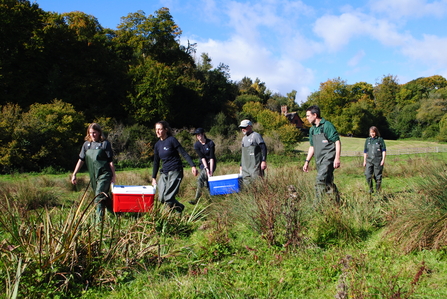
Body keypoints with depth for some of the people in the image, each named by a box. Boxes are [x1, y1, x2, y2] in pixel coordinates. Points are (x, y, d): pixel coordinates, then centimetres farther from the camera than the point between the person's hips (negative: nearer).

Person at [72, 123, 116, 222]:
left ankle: (99, 221, -10)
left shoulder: (105, 144, -4)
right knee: (104, 198, 15)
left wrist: (113, 176, -6)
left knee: (99, 198, -14)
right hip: (93, 176, 6)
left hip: (104, 175, -6)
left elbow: (110, 161, -4)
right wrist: (74, 174, 8)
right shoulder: (86, 144, 10)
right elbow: (81, 160, 13)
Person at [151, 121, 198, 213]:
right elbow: (156, 162, 19)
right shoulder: (157, 145, 11)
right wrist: (154, 178, 18)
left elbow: (184, 153, -11)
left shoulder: (172, 140, -6)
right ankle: (180, 207, 24)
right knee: (161, 198, 1)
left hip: (175, 172, -7)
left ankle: (179, 209, 13)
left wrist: (193, 166, -22)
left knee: (168, 198, -14)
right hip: (164, 173, 7)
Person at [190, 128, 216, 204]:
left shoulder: (210, 143, -14)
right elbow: (202, 157, -12)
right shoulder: (196, 145, -5)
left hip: (211, 163, -5)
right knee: (206, 182, 2)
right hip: (203, 164, 5)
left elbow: (211, 157, -17)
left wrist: (211, 170, -23)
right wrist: (206, 168, -23)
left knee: (200, 179, -21)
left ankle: (196, 199, -21)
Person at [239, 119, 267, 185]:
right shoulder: (244, 138, 20)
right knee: (246, 182, 4)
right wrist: (241, 165, 23)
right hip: (245, 166, 7)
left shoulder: (256, 135, -3)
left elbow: (263, 148, -10)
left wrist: (264, 161, -19)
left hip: (255, 165, -7)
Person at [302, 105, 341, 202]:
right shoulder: (312, 129, 17)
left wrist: (337, 158, -18)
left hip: (328, 158, -8)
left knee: (320, 181, -17)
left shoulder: (327, 125, -7)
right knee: (328, 183, 11)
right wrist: (307, 161, 18)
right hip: (319, 160, 8)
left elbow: (337, 142, -9)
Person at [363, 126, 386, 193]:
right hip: (369, 160, 3)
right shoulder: (367, 140, 12)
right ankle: (371, 189, 7)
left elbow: (384, 150, 2)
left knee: (377, 176, 2)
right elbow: (365, 151, 16)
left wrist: (383, 159, -7)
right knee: (368, 175, -9)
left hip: (378, 161, -2)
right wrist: (364, 161, 14)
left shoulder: (380, 140, 3)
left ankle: (378, 190, 14)